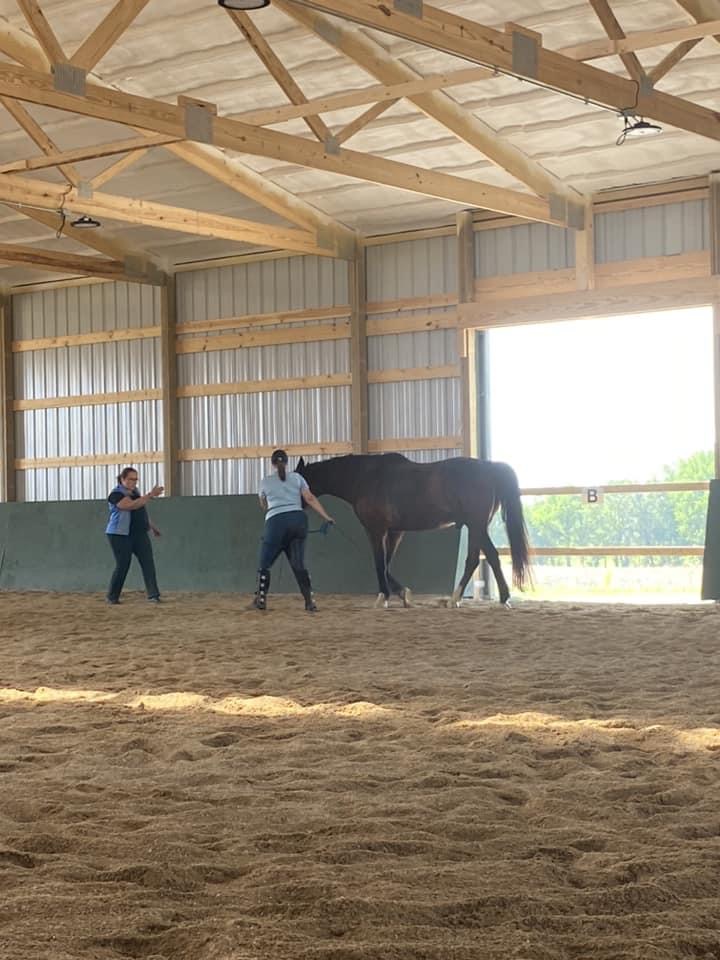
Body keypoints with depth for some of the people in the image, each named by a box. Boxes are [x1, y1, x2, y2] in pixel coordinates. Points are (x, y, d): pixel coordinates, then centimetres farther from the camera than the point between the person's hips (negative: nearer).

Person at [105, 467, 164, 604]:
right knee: (122, 566, -3)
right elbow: (132, 505, -28)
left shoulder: (135, 492, 14)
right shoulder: (116, 494, -12)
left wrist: (152, 526, 25)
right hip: (121, 535, -7)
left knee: (148, 563, -6)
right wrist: (151, 495, -29)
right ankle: (112, 597, 12)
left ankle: (153, 596, -8)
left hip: (139, 534, 7)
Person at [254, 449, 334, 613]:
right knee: (298, 564, 5)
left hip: (276, 522, -2)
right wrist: (326, 517, 9)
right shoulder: (297, 477, 12)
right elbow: (310, 499, 5)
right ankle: (310, 602, -3)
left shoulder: (266, 482, 12)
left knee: (264, 563, 12)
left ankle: (261, 600, 17)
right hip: (298, 520, 2)